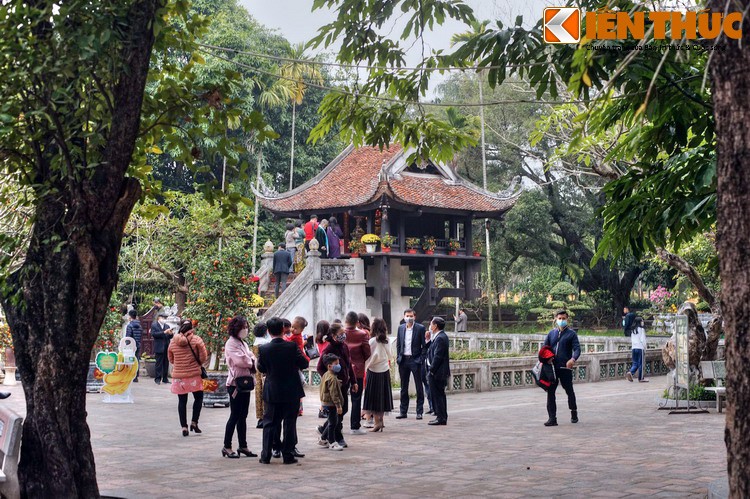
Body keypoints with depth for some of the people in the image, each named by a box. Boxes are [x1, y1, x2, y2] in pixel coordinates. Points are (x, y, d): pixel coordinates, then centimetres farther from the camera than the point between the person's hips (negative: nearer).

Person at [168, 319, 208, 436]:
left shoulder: (173, 342, 3)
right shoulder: (196, 340, -7)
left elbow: (171, 360, 13)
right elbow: (203, 357, -6)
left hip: (178, 376, 3)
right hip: (194, 374, -3)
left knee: (182, 401, 9)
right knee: (198, 398, 14)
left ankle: (184, 427, 7)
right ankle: (194, 422, 6)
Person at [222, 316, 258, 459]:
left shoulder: (243, 343, 17)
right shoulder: (231, 343, -10)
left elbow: (252, 359, 12)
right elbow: (239, 360, -21)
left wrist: (252, 362, -10)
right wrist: (251, 362, -4)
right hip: (235, 383, -8)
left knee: (243, 416, 11)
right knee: (235, 415, -5)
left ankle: (243, 445, 16)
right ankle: (227, 447, 3)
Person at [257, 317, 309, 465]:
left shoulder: (264, 349, -8)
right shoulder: (292, 347, -13)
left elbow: (261, 368, 4)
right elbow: (304, 364, -7)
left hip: (272, 392, 1)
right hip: (292, 392, -1)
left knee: (269, 423, 10)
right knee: (290, 423, 7)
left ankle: (266, 456, 10)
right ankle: (288, 455, 8)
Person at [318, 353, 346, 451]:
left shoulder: (326, 375, 11)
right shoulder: (332, 378, -21)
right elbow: (333, 393, -24)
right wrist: (338, 405, -23)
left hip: (326, 402, 10)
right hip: (331, 403, -10)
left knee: (332, 422, 19)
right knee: (333, 422, -2)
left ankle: (323, 439, 28)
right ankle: (332, 443, 5)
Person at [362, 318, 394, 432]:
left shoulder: (372, 341, -15)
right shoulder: (386, 340, 2)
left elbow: (373, 356, -17)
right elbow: (389, 355, 6)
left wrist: (368, 365, -4)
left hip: (374, 371, -6)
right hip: (385, 371, 6)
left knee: (373, 397, 1)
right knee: (383, 396, 14)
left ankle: (377, 422, -3)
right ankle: (381, 420, 21)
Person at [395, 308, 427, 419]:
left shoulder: (420, 328, -4)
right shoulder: (400, 328, 8)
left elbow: (424, 345, -3)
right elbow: (398, 344, 14)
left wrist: (421, 359, -9)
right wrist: (398, 358, 5)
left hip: (415, 360, -4)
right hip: (403, 360, 4)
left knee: (419, 386, 1)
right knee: (404, 387, 10)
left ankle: (419, 411, 6)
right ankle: (403, 411, 16)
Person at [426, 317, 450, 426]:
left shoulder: (440, 338, -18)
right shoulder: (441, 336, 13)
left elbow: (437, 356, -21)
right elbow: (433, 352, 13)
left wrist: (431, 370, -16)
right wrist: (429, 339, 6)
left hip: (437, 372, -10)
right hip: (440, 372, 10)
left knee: (437, 395, -4)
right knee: (440, 395, 16)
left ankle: (441, 419, 0)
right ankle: (442, 417, 23)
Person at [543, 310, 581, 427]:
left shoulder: (571, 334, 1)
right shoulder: (551, 333, 13)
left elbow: (577, 348, -8)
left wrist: (573, 359, -28)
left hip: (565, 367, -3)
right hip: (552, 367, 4)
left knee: (569, 391, 9)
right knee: (550, 392, -1)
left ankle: (574, 413, 31)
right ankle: (552, 418, 3)